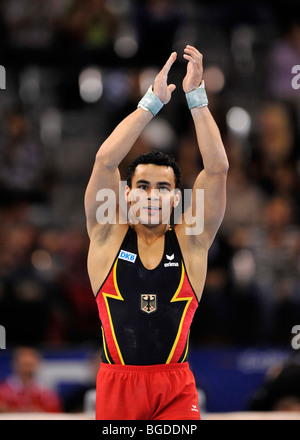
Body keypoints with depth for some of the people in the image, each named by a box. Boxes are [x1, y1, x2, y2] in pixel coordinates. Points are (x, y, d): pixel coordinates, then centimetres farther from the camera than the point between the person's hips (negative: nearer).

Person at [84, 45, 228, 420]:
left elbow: (217, 168, -6)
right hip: (117, 385, 0)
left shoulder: (190, 240, 4)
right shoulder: (109, 234, 3)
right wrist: (153, 101, -11)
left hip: (175, 388, 0)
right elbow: (105, 160, -9)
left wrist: (196, 97, -9)